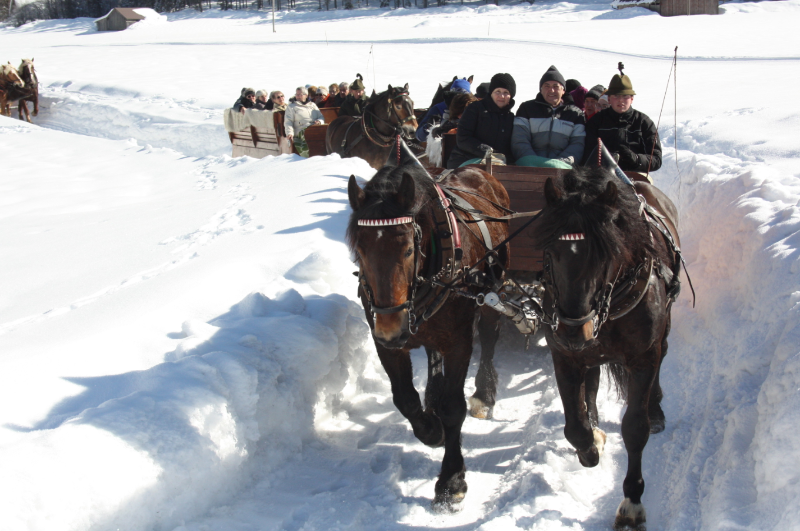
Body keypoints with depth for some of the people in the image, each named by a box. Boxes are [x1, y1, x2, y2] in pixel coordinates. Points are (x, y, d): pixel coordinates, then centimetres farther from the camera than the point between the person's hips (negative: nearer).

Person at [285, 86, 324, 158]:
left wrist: (319, 121, -2)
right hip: (302, 131, -3)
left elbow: (321, 117, 25)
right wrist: (290, 133, -11)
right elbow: (288, 122, 9)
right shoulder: (291, 107, 23)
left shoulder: (312, 105, 32)